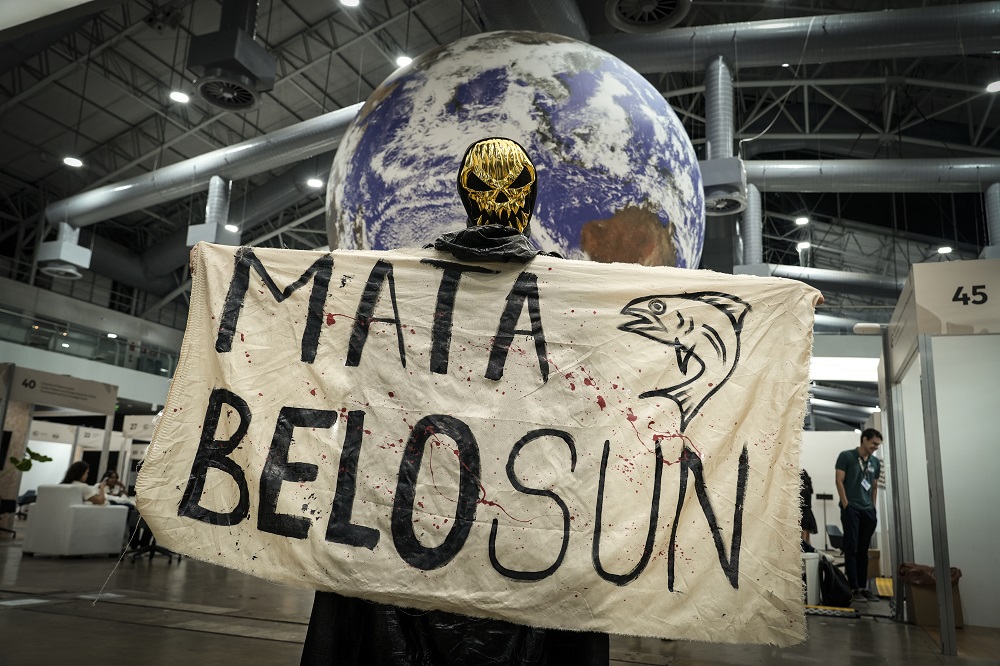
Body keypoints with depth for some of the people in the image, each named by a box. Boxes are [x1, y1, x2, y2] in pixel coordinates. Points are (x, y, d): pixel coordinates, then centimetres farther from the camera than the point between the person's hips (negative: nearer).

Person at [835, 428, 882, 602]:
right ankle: (854, 588, -4)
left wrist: (873, 507, 11)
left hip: (868, 511, 5)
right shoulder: (846, 456, -1)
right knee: (851, 549, -5)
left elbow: (874, 487, 19)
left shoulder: (876, 462, 14)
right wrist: (846, 504, -10)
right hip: (851, 509, -5)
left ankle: (863, 587, 14)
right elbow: (839, 481, -5)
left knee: (863, 550, 9)